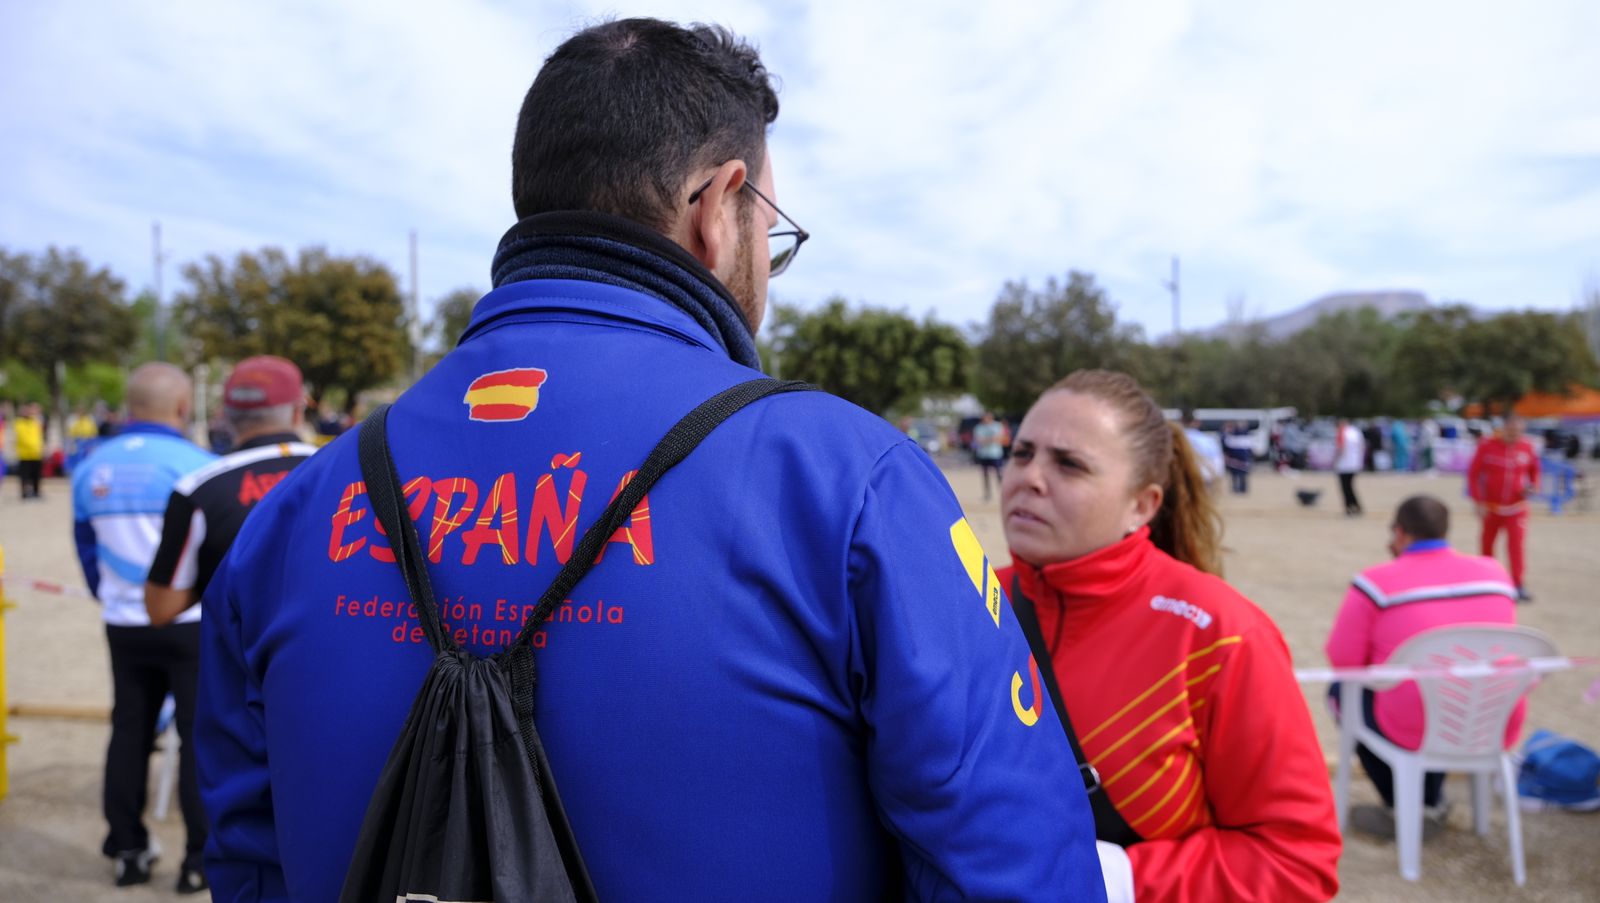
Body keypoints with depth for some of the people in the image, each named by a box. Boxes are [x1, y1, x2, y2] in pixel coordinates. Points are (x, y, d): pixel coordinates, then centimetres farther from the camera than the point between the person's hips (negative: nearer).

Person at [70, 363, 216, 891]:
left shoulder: (92, 468, 4)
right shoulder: (196, 466, -15)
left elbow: (87, 549, 13)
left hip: (124, 626, 5)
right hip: (192, 624, -5)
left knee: (129, 731, 16)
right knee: (200, 734, 3)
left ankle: (127, 850, 23)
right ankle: (202, 857, 7)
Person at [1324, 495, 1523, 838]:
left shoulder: (1375, 583, -12)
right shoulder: (1495, 573, 2)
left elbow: (1343, 659, -8)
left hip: (1417, 732, -5)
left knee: (1342, 692, 23)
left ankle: (1399, 809, 26)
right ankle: (1431, 804, 38)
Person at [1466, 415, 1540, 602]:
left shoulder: (1527, 447, -3)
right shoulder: (1487, 446, -11)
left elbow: (1534, 469, 15)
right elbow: (1473, 474, -7)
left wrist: (1533, 486, -6)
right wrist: (1478, 502, -12)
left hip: (1516, 508, 1)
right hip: (1490, 507, 0)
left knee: (1517, 544, -12)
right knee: (1487, 544, 10)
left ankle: (1518, 584, -10)